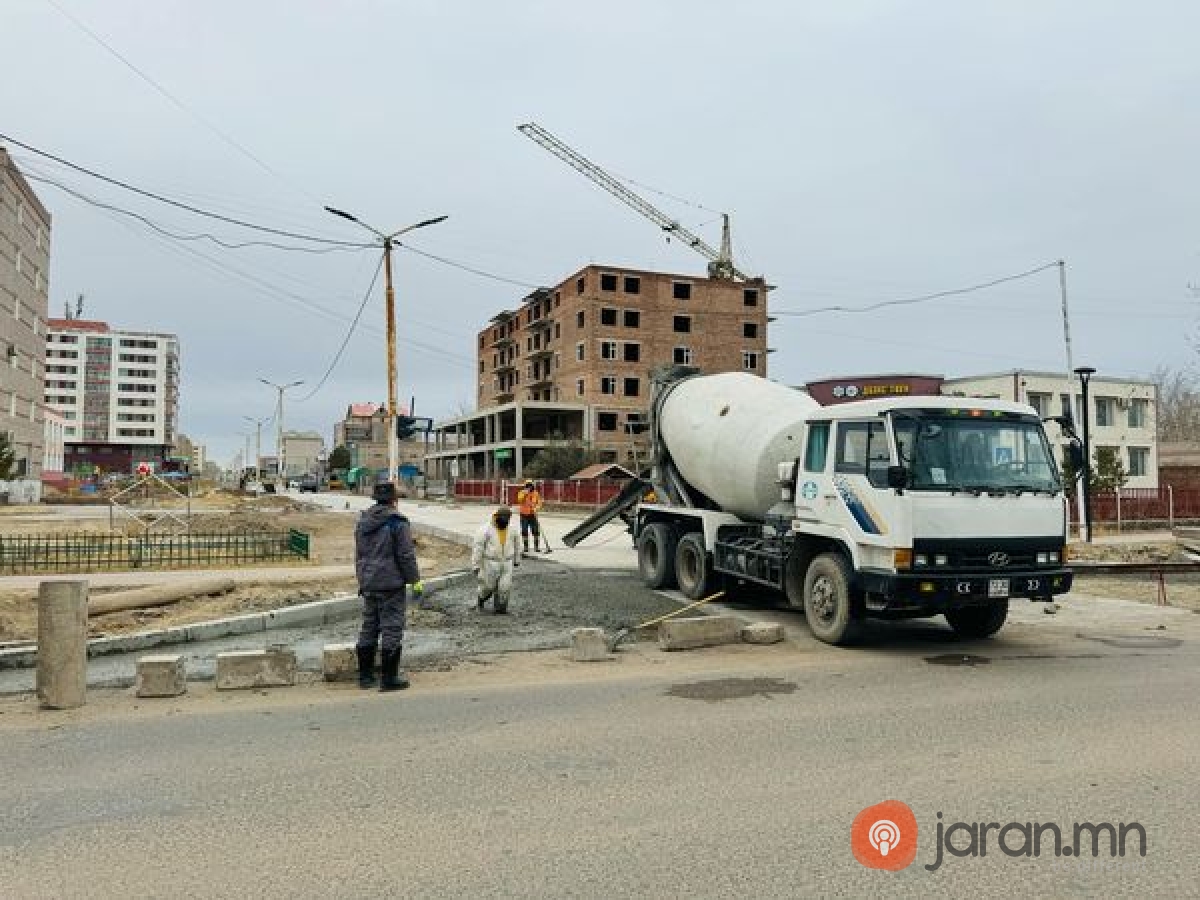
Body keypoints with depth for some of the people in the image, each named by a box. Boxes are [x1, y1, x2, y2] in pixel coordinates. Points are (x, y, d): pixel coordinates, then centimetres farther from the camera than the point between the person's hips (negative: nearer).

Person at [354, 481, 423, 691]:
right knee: (392, 628, -1)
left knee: (369, 627, 14)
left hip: (368, 585, 7)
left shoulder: (362, 522, 11)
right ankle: (389, 678, 1)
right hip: (391, 584, -7)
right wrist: (415, 580, -4)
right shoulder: (397, 522, -13)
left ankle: (365, 675, 21)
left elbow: (359, 555, 18)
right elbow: (406, 555, -13)